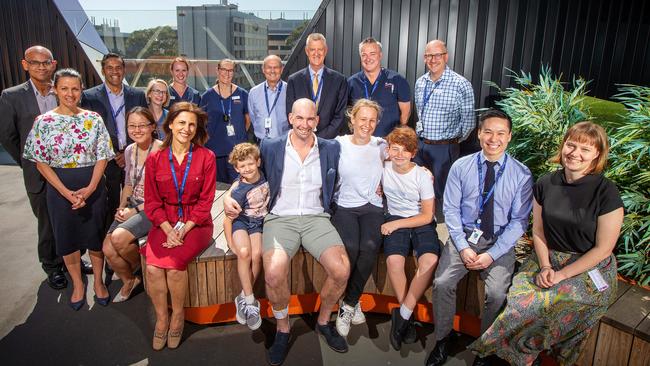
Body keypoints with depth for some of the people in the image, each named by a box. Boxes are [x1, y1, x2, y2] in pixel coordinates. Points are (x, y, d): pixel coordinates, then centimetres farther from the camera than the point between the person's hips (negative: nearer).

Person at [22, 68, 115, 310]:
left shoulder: (93, 119, -1)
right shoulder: (43, 122, -4)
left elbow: (102, 156, -2)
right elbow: (41, 162, -4)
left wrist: (90, 189, -11)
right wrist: (66, 192, -13)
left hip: (93, 186, 0)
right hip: (59, 188, 0)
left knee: (95, 235, 8)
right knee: (67, 237, 11)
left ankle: (98, 282, 27)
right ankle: (77, 284, 29)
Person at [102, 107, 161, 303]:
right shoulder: (130, 150, 8)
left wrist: (136, 211, -14)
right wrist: (122, 207, 2)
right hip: (132, 207, 6)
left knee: (119, 237, -25)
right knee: (108, 249, -9)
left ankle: (140, 266, 8)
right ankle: (128, 280, 22)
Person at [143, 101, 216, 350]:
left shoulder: (206, 157, -1)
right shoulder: (154, 159, 5)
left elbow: (205, 201, -4)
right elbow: (152, 202, 4)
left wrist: (184, 229, -14)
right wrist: (168, 229, -11)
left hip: (196, 224, -2)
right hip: (164, 224, 2)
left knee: (174, 263, -25)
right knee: (153, 267, -21)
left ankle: (178, 315, 1)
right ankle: (161, 318, 3)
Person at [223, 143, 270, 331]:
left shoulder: (265, 176, -7)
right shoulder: (238, 190, -17)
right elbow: (228, 219, -12)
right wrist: (231, 244, -12)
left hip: (259, 223, 3)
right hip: (241, 221, -2)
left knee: (257, 254, -25)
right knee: (244, 252, -31)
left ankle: (244, 298, -6)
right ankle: (249, 300, -16)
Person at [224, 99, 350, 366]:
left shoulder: (331, 149, 10)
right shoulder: (270, 148, 8)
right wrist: (229, 196, 0)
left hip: (316, 217, 2)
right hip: (280, 218, -1)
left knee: (341, 270, -24)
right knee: (274, 273, -30)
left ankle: (324, 321, 10)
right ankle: (282, 328, 3)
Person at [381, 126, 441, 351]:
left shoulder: (422, 175, -6)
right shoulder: (384, 169, 0)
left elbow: (427, 215, -5)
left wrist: (396, 224, -12)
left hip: (421, 222, -1)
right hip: (395, 219, 1)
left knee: (430, 260, -31)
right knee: (394, 260, -31)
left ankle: (402, 315, -16)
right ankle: (408, 316, -11)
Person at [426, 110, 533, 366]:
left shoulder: (521, 174, -2)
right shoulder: (461, 167, 1)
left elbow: (519, 221, -4)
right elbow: (451, 210, 0)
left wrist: (492, 254, -14)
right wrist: (463, 247, -12)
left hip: (500, 242, -1)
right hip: (463, 236, 1)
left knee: (496, 293, -24)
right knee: (442, 283, -20)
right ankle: (441, 341, 5)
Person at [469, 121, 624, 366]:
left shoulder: (607, 193, -13)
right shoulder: (545, 185, 0)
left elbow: (603, 249, -10)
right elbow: (538, 231, 6)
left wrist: (562, 275, -13)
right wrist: (545, 267, -7)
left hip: (590, 269, -3)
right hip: (549, 260, 4)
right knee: (520, 297, -21)